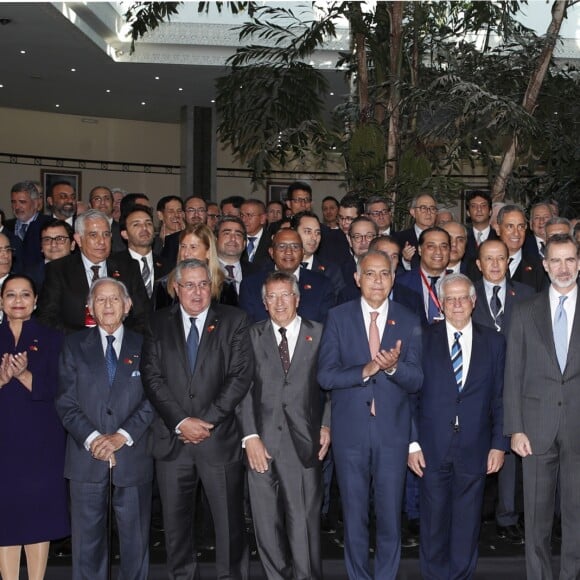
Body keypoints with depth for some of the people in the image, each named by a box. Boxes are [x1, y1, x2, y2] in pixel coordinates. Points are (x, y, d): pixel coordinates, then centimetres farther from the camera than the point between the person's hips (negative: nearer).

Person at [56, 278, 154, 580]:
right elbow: (66, 402, 0)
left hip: (133, 457, 0)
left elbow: (152, 399, -2)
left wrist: (123, 436, -14)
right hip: (87, 457, 0)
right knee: (87, 538, 7)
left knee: (135, 538, 9)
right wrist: (92, 438, -13)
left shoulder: (144, 346, 6)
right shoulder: (74, 345, 7)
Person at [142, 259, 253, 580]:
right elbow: (152, 377, 0)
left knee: (230, 520, 3)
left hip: (220, 438, -1)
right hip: (172, 440, 2)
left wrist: (207, 420, -11)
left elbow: (240, 375, -4)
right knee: (175, 521, 9)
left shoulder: (233, 320, 3)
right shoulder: (158, 324, 8)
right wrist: (181, 421, -11)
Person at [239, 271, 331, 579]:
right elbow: (244, 388, 4)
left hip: (303, 441, -1)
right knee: (266, 523, 7)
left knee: (304, 523, -2)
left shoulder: (319, 334, 8)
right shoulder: (252, 336, 9)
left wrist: (326, 426, -3)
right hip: (262, 441, 2)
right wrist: (250, 436, -4)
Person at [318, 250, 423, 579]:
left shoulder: (409, 322, 2)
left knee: (391, 515, 7)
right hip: (350, 431, 0)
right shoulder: (338, 318, 1)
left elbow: (416, 381, -3)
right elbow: (325, 376, -5)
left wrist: (394, 367, -24)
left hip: (393, 431, 0)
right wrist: (365, 370, -20)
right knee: (355, 515, 11)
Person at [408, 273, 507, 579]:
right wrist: (412, 442, -4)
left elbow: (500, 398, 6)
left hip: (474, 449, 1)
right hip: (432, 448, -1)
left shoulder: (494, 342, 6)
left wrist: (499, 444, 1)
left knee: (467, 525, 10)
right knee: (433, 522, 8)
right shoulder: (424, 339, 1)